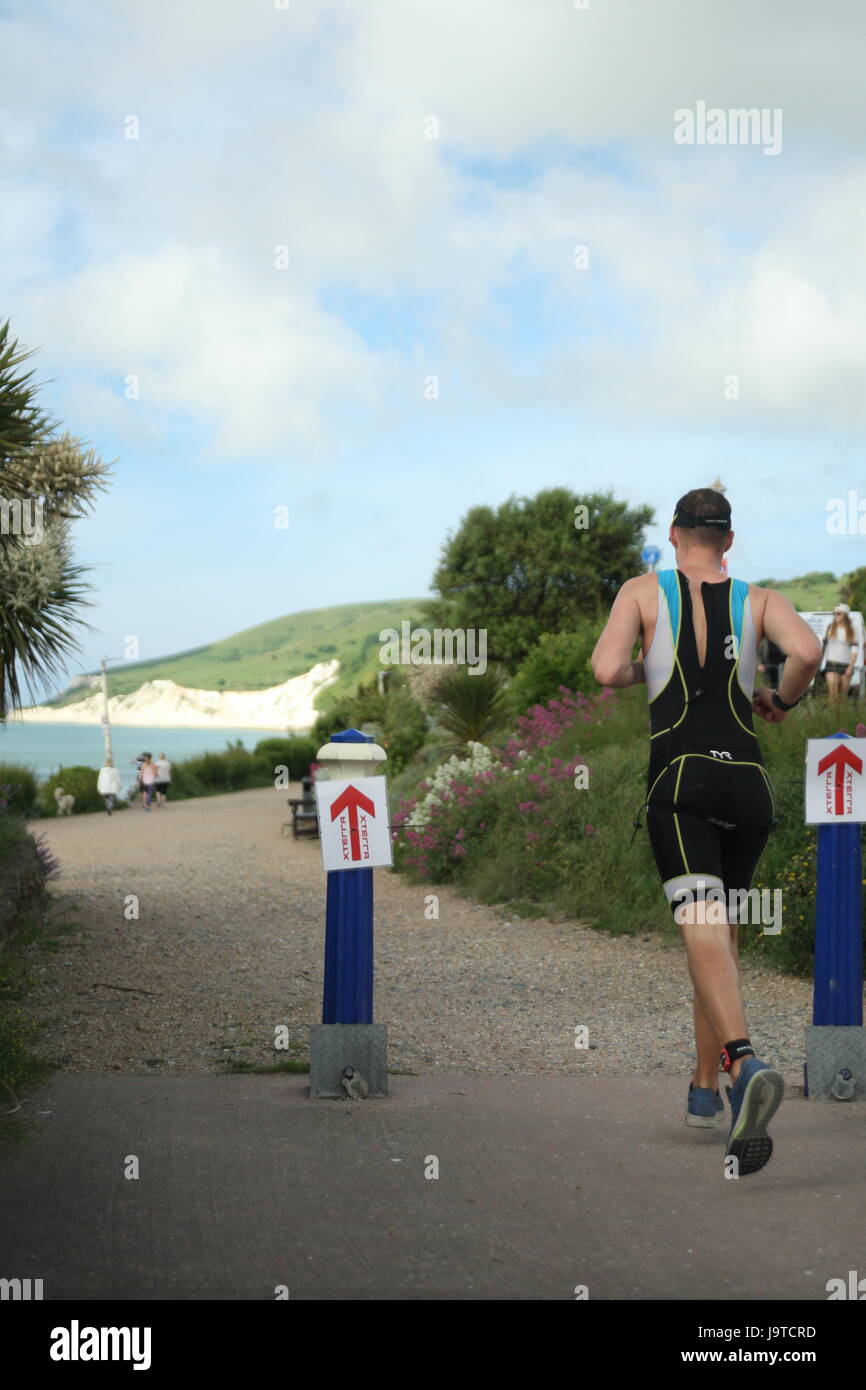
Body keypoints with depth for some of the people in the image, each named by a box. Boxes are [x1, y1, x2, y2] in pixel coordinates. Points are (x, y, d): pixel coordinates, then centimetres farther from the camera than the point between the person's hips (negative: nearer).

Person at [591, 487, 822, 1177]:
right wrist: (781, 699, 11)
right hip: (748, 783, 3)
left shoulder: (644, 590, 7)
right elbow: (809, 653, -9)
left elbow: (606, 670, -6)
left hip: (680, 782, -3)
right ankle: (705, 1088, 28)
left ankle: (746, 1064, -44)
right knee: (724, 930, 21)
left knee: (704, 934, -18)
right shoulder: (759, 599, 10)